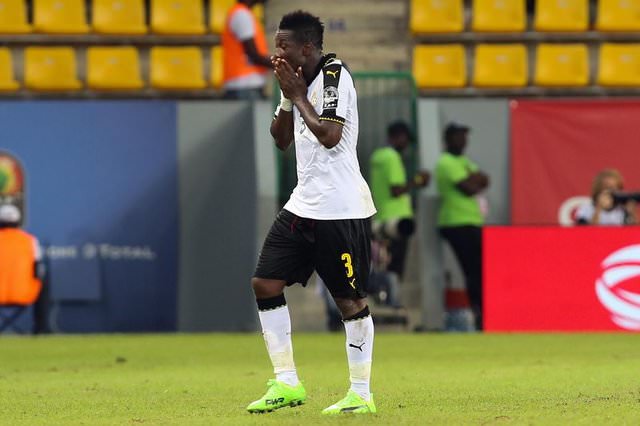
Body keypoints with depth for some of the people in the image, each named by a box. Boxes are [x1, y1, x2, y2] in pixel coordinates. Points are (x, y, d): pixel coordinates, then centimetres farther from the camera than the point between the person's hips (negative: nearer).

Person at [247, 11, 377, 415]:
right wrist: (287, 97, 2)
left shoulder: (335, 74, -13)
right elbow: (282, 139, 17)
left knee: (351, 300, -2)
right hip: (303, 206, 9)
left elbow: (330, 136, -23)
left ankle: (361, 394, 6)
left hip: (341, 210, -9)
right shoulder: (300, 80, 12)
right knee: (265, 283, 3)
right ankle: (286, 382, 10)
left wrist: (298, 96, -13)